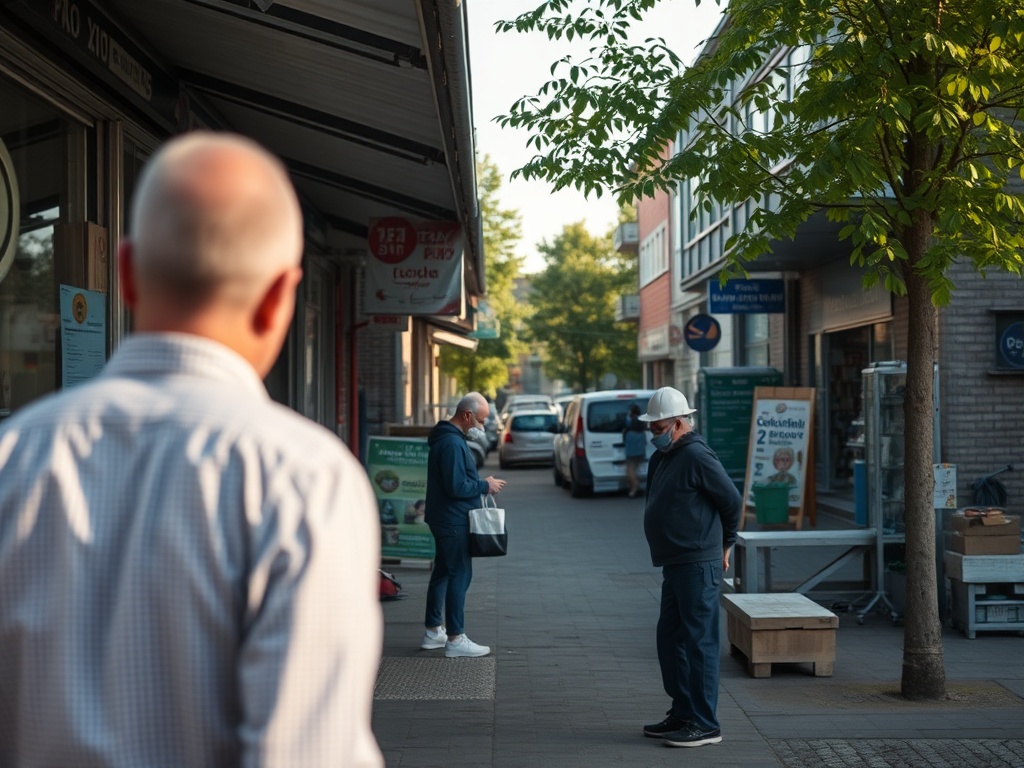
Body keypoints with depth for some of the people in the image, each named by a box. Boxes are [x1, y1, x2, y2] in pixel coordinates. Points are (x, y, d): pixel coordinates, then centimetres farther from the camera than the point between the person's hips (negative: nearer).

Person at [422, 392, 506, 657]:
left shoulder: (446, 438, 14)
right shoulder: (452, 443, -20)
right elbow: (457, 487, -25)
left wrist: (481, 484, 12)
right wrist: (485, 486, -13)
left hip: (444, 519, 11)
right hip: (454, 521, -11)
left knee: (443, 573, 16)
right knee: (460, 575, -7)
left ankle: (433, 631, 25)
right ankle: (455, 639, -4)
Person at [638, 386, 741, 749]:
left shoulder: (697, 456, -14)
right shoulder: (664, 457, 14)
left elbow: (733, 500, -11)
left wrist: (723, 544, 2)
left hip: (698, 566, -10)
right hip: (675, 565, 10)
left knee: (699, 642, -5)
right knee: (670, 638, 15)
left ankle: (705, 724, 1)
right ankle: (682, 713, 25)